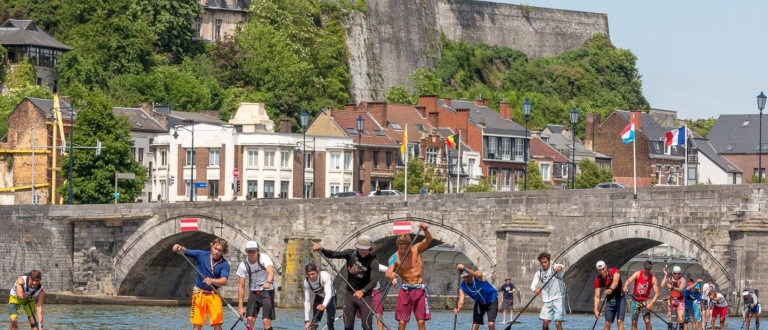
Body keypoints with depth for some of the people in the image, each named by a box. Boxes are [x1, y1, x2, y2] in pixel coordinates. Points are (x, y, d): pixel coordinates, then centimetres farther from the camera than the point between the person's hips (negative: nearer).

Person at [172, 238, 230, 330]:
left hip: (213, 295, 0)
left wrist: (212, 281, -41)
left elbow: (224, 281, -22)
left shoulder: (224, 265, -8)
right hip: (199, 293, 0)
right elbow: (185, 251, -4)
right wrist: (179, 248, -28)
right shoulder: (202, 255, -3)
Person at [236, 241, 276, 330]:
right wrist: (240, 307, -11)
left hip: (267, 291, -3)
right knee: (250, 319, -4)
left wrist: (268, 282, -62)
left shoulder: (264, 258, -19)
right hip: (253, 292, 3)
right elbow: (241, 286, -7)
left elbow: (271, 272, -39)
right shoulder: (243, 265, -10)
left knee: (266, 321, -13)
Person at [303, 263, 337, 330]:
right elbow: (307, 301, -20)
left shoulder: (325, 276, -37)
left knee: (330, 321, -19)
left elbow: (328, 294, -45)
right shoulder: (306, 282, -24)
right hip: (319, 297, 3)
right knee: (314, 322, -7)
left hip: (330, 297, -3)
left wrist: (324, 305, -66)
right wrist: (306, 320, -24)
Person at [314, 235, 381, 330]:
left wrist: (362, 291, -42)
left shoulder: (373, 261, -14)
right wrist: (321, 249, -26)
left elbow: (374, 280, -25)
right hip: (349, 294, 4)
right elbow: (332, 254, -6)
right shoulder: (351, 254, -2)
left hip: (364, 296, -4)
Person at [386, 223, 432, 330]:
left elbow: (428, 240, -18)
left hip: (419, 289, -1)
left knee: (421, 321, -5)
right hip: (405, 289, 1)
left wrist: (425, 230, -39)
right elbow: (388, 273, -18)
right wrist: (391, 275, -43)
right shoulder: (394, 258, -6)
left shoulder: (416, 249, -3)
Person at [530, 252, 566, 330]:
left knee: (558, 323, -11)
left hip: (558, 298, -4)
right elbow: (533, 284, -6)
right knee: (545, 321, -8)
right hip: (547, 300, 4)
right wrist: (535, 289, -31)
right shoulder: (539, 273, 7)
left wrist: (559, 267, -52)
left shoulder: (555, 268, -3)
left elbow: (561, 267, -26)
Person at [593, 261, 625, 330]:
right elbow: (597, 296, -9)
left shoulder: (614, 271, -19)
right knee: (607, 323, 2)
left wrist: (611, 289, -63)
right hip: (609, 301, 4)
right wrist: (596, 310, -21)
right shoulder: (598, 280, -8)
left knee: (619, 321, -16)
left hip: (619, 299, -4)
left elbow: (616, 281, -41)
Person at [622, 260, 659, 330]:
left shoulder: (653, 279, -7)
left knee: (647, 321, -14)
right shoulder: (638, 274, -5)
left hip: (645, 301, -1)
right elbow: (629, 280, -19)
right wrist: (625, 287, -43)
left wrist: (651, 304, -25)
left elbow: (656, 294, -10)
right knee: (634, 322, 0)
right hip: (635, 300, 1)